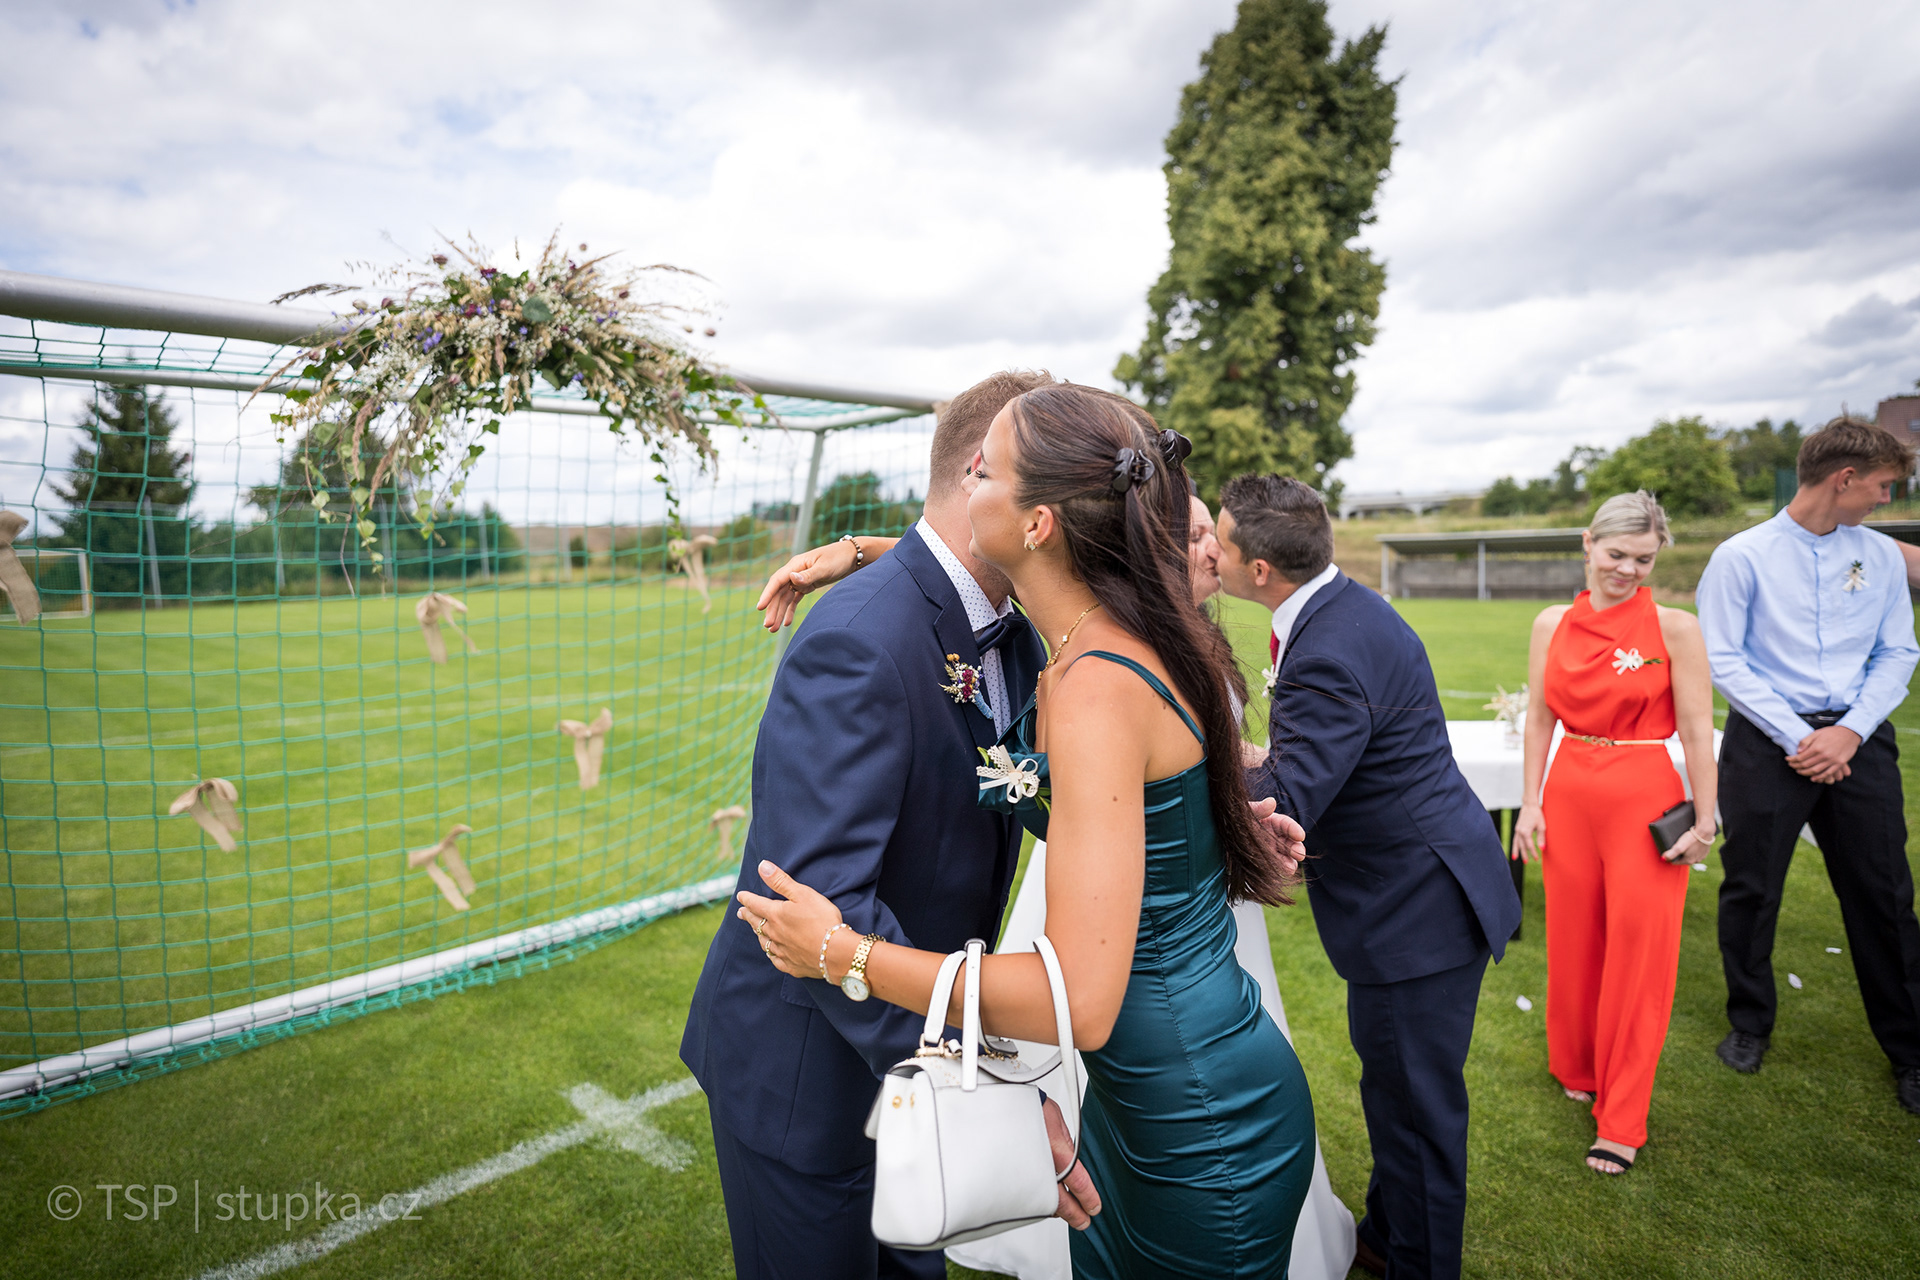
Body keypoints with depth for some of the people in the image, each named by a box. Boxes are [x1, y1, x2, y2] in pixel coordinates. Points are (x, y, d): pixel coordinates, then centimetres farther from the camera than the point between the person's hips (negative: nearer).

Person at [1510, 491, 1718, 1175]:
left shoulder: (1675, 628, -7)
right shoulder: (1553, 623, 3)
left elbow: (1697, 732, -6)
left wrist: (1704, 821, -8)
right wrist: (1530, 803, 5)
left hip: (1645, 799, -3)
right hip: (1569, 795, 3)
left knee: (1638, 953, 4)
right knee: (1574, 940, 14)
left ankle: (1622, 1121, 17)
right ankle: (1578, 1069, 38)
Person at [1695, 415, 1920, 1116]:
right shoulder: (1743, 556, -6)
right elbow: (1721, 659, -8)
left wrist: (1848, 732, -9)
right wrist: (1797, 737, -12)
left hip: (1857, 740, 3)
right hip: (1767, 741, -3)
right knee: (1751, 890, 6)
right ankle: (1750, 1025, 26)